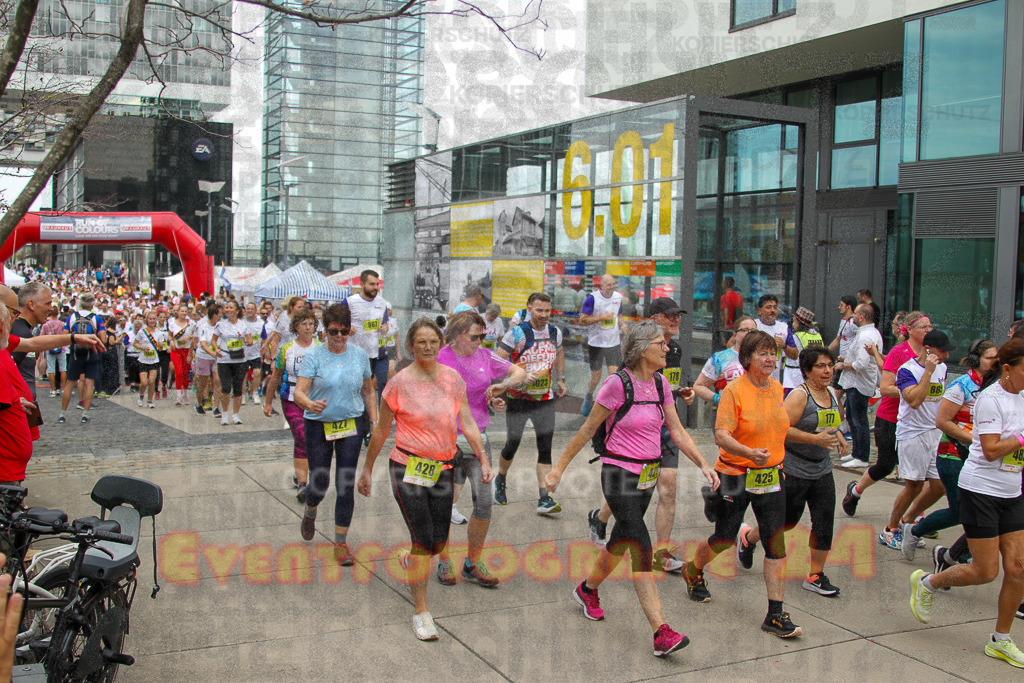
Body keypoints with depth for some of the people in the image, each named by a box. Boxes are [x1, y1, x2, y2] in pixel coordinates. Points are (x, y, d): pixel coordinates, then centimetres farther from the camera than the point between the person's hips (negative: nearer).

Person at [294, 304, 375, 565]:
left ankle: (341, 542, 10)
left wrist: (374, 421, 8)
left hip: (351, 425, 2)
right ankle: (309, 513, 41)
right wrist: (310, 404, -36)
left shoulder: (359, 355, 3)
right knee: (320, 482, 4)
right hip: (318, 426, -2)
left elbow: (368, 391, 14)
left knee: (345, 485, -2)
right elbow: (299, 391, -14)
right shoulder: (314, 355, -7)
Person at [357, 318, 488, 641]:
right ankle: (421, 610, 5)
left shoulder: (452, 378, 1)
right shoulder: (400, 382, -9)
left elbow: (468, 424, 3)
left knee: (439, 541, 12)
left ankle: (410, 561, 47)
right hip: (408, 468, -4)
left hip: (443, 468, 4)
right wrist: (367, 469, 5)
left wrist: (484, 460, -5)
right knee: (423, 539, -9)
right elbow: (381, 430, 0)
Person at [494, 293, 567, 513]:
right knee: (512, 444, 7)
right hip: (518, 398, -4)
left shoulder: (555, 333, 4)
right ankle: (500, 481, 37)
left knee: (545, 447, -4)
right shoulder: (517, 333, -13)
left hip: (545, 399, 4)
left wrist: (560, 379, 17)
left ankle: (544, 500, -3)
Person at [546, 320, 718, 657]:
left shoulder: (661, 383, 5)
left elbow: (677, 431, 8)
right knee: (642, 549, -13)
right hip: (619, 474, -8)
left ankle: (588, 589, 46)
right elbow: (587, 430, -8)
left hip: (647, 476, 8)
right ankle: (661, 634, -14)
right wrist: (559, 468, -4)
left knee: (623, 539, 19)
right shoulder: (617, 383, -15)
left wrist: (703, 464, -3)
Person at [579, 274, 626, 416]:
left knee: (614, 375, -7)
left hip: (614, 343, 3)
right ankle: (588, 397, 35)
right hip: (596, 344, -3)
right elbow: (582, 320, -13)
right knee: (595, 379, 5)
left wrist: (622, 325, 0)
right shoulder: (593, 298, -11)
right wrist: (603, 317, -19)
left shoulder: (618, 297, 6)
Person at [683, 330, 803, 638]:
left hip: (771, 476, 5)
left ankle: (775, 614, 3)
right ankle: (693, 570, 40)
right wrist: (749, 453, -36)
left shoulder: (777, 388, 6)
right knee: (724, 539, 8)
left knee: (776, 543, -3)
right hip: (735, 474, -5)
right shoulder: (734, 390, -14)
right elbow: (721, 434, -21)